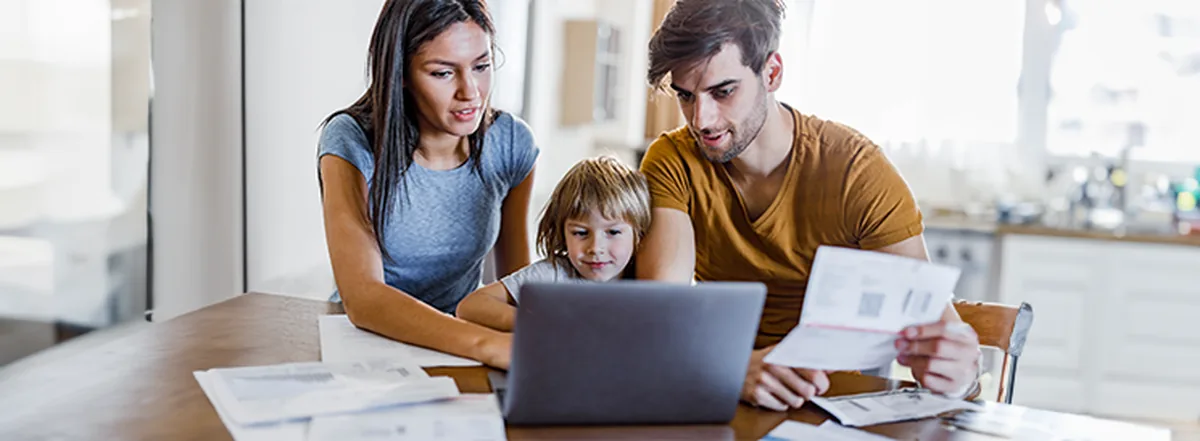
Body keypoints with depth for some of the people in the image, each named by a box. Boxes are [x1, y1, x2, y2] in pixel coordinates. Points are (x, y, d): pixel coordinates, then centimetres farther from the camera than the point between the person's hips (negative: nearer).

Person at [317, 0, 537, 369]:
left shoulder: (511, 142, -5)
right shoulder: (352, 144, -17)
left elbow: (517, 274, 6)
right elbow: (360, 297, -28)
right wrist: (489, 345, -41)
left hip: (457, 346, 3)